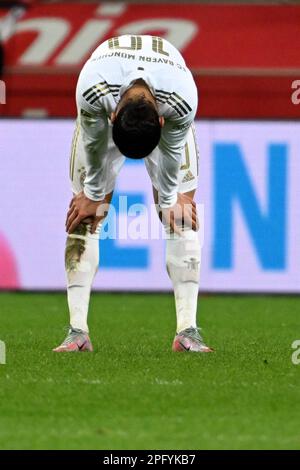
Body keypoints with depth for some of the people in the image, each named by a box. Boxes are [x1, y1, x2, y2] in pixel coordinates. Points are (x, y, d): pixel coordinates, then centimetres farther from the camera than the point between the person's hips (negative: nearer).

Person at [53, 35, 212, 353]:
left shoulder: (183, 98, -43)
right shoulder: (90, 88, -43)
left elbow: (172, 152, -21)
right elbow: (94, 145, -22)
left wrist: (170, 200, -7)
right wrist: (92, 195, -7)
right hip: (106, 108, 0)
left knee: (182, 216, -12)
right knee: (83, 216, -9)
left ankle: (188, 330, -13)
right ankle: (77, 331, -10)